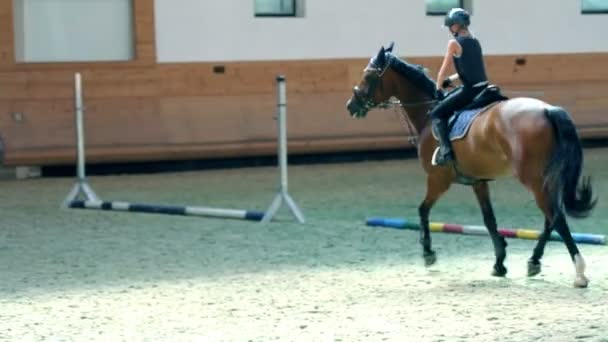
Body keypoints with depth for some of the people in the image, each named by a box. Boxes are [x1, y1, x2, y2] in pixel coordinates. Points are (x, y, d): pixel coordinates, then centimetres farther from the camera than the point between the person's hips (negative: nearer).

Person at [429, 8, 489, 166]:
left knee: (436, 114, 0)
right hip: (483, 87, 8)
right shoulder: (475, 41, 14)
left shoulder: (454, 43, -8)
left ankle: (446, 151, -16)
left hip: (469, 90, -8)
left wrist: (438, 88, 13)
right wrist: (450, 80, 25)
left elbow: (444, 69, -2)